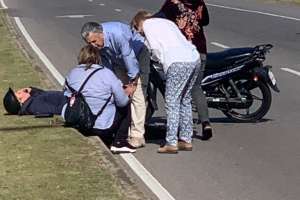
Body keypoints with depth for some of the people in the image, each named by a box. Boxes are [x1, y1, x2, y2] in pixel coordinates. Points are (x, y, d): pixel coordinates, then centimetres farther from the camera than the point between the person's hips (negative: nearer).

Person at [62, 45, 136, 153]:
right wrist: (127, 92, 16)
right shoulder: (107, 73, -9)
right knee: (126, 106, 21)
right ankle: (119, 142, 15)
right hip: (103, 126, -5)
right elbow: (122, 101, -7)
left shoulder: (72, 74, 1)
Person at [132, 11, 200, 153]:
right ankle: (186, 140, 19)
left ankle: (171, 143, -5)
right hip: (194, 58, 8)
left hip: (178, 62, -8)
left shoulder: (147, 24, 9)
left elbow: (155, 48, 3)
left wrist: (159, 59, 21)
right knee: (185, 101, 16)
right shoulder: (165, 22, 32)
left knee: (172, 103, -4)